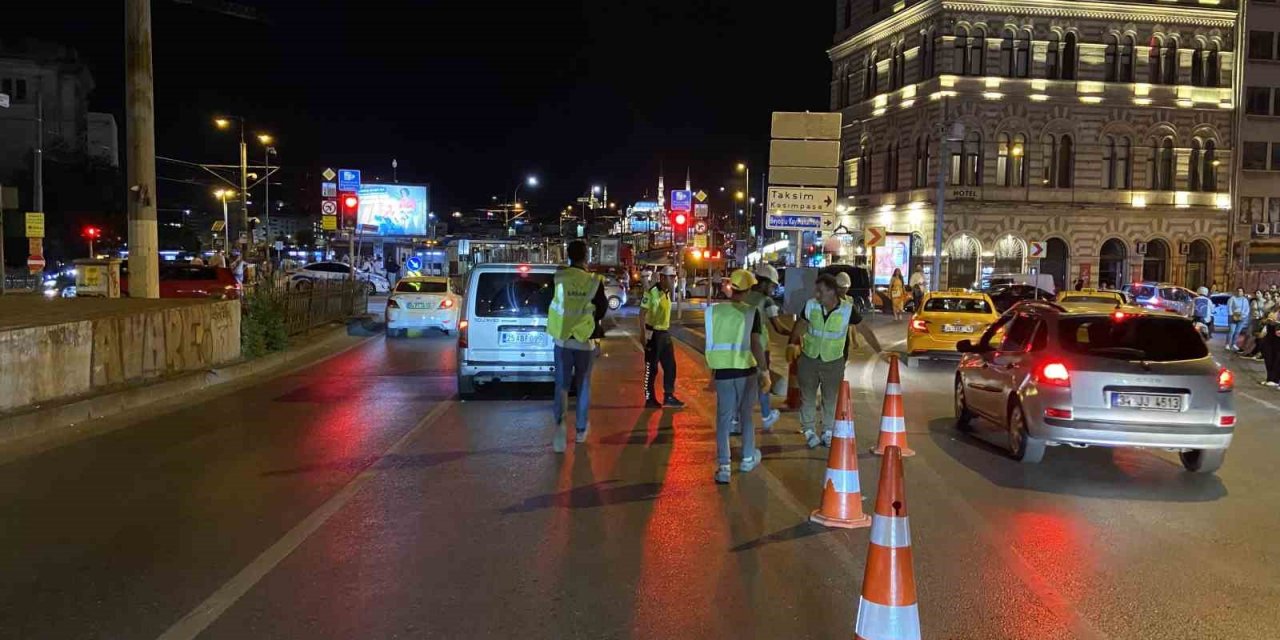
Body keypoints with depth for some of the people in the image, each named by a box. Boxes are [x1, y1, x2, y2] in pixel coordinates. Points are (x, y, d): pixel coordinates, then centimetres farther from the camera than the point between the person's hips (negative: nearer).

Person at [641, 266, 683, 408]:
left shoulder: (668, 293, 11)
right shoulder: (652, 292, -15)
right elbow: (642, 313, -16)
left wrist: (667, 331, 18)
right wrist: (643, 334, -21)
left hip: (665, 334, 8)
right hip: (653, 333, -8)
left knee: (670, 366, 10)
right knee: (651, 368, 1)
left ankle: (669, 397, 19)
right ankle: (650, 399, 10)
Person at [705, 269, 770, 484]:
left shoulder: (714, 310, -1)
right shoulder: (750, 312, -10)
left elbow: (711, 342, 9)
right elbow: (755, 345, -15)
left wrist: (712, 367, 22)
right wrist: (765, 372, -9)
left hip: (722, 371, 1)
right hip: (746, 370, -1)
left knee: (723, 418, 5)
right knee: (746, 415, 17)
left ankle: (723, 466, -2)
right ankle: (748, 459, 30)